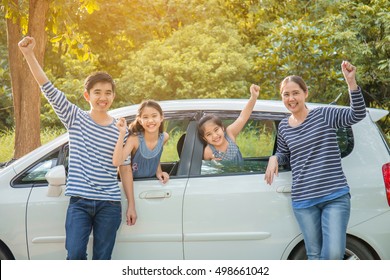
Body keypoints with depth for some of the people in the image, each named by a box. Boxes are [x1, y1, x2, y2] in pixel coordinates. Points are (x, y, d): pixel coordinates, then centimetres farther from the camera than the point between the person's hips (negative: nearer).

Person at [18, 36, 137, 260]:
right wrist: (29, 54, -16)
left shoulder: (120, 130, 3)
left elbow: (125, 169, 7)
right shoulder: (75, 118, 1)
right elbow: (49, 89, -7)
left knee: (102, 259, 7)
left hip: (109, 204, 1)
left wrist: (131, 204, 5)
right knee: (75, 254, -10)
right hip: (79, 202, -1)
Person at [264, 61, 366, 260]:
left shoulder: (324, 115, -2)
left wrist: (351, 82, -29)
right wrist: (274, 158, 2)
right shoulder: (283, 127, 9)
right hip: (303, 201, 3)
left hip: (335, 196, -3)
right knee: (315, 255, 8)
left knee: (333, 253, -14)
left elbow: (357, 115, -16)